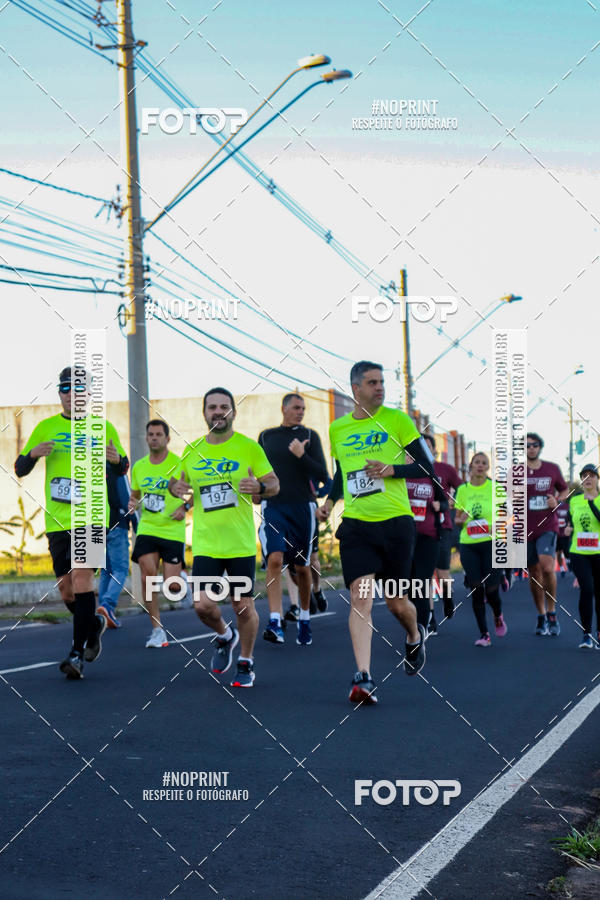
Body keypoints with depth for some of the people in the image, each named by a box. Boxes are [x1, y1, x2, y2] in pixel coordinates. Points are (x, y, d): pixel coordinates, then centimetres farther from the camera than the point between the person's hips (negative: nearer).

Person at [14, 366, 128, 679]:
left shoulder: (103, 428, 6)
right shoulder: (46, 427, 8)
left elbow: (122, 469, 14)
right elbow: (19, 469, 10)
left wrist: (117, 459, -10)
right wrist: (32, 454, -12)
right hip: (57, 520, 3)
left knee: (81, 574, -18)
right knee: (66, 588, 6)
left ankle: (78, 653, -14)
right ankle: (93, 623, 37)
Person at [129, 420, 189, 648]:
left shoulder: (179, 464, -6)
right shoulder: (139, 466, 8)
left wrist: (186, 506, -11)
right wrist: (133, 503, 1)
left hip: (173, 530, -3)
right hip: (147, 529, 3)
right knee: (148, 576, -13)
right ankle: (157, 630, -3)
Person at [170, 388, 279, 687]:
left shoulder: (248, 447, -1)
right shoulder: (192, 451, 7)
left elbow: (274, 483, 2)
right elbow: (179, 483, 19)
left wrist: (260, 487, -21)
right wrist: (175, 487, -5)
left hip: (241, 543, -2)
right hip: (205, 543, 2)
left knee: (243, 606, 2)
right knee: (203, 605, -10)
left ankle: (246, 664, 25)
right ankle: (224, 636, 24)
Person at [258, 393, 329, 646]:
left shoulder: (309, 436, 3)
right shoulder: (266, 436, 10)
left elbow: (322, 475, -6)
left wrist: (301, 455, -18)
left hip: (302, 508, 0)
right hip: (273, 508, 0)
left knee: (301, 567, 8)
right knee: (275, 559, -19)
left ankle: (304, 620, 26)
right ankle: (274, 623, -23)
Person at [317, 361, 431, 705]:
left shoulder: (397, 420, -1)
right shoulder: (337, 429, 10)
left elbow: (428, 466, -1)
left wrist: (392, 470, -16)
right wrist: (330, 500, 8)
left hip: (396, 522, -2)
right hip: (356, 524, 2)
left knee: (396, 601, 9)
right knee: (360, 598, -12)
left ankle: (415, 637, 44)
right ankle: (364, 678, -16)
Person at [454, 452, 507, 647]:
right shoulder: (462, 490, 8)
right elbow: (457, 518, 16)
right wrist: (461, 519, -7)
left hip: (492, 543, -2)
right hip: (468, 545, 2)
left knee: (491, 590, -5)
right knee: (476, 590, -3)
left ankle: (498, 616, 29)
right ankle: (484, 634, 6)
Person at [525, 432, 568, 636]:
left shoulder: (552, 469, 5)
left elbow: (565, 489, 19)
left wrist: (557, 499, -1)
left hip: (548, 526, -1)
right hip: (525, 529, 1)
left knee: (547, 567, -21)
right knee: (534, 573, 7)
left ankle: (552, 613, -5)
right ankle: (541, 617, 21)